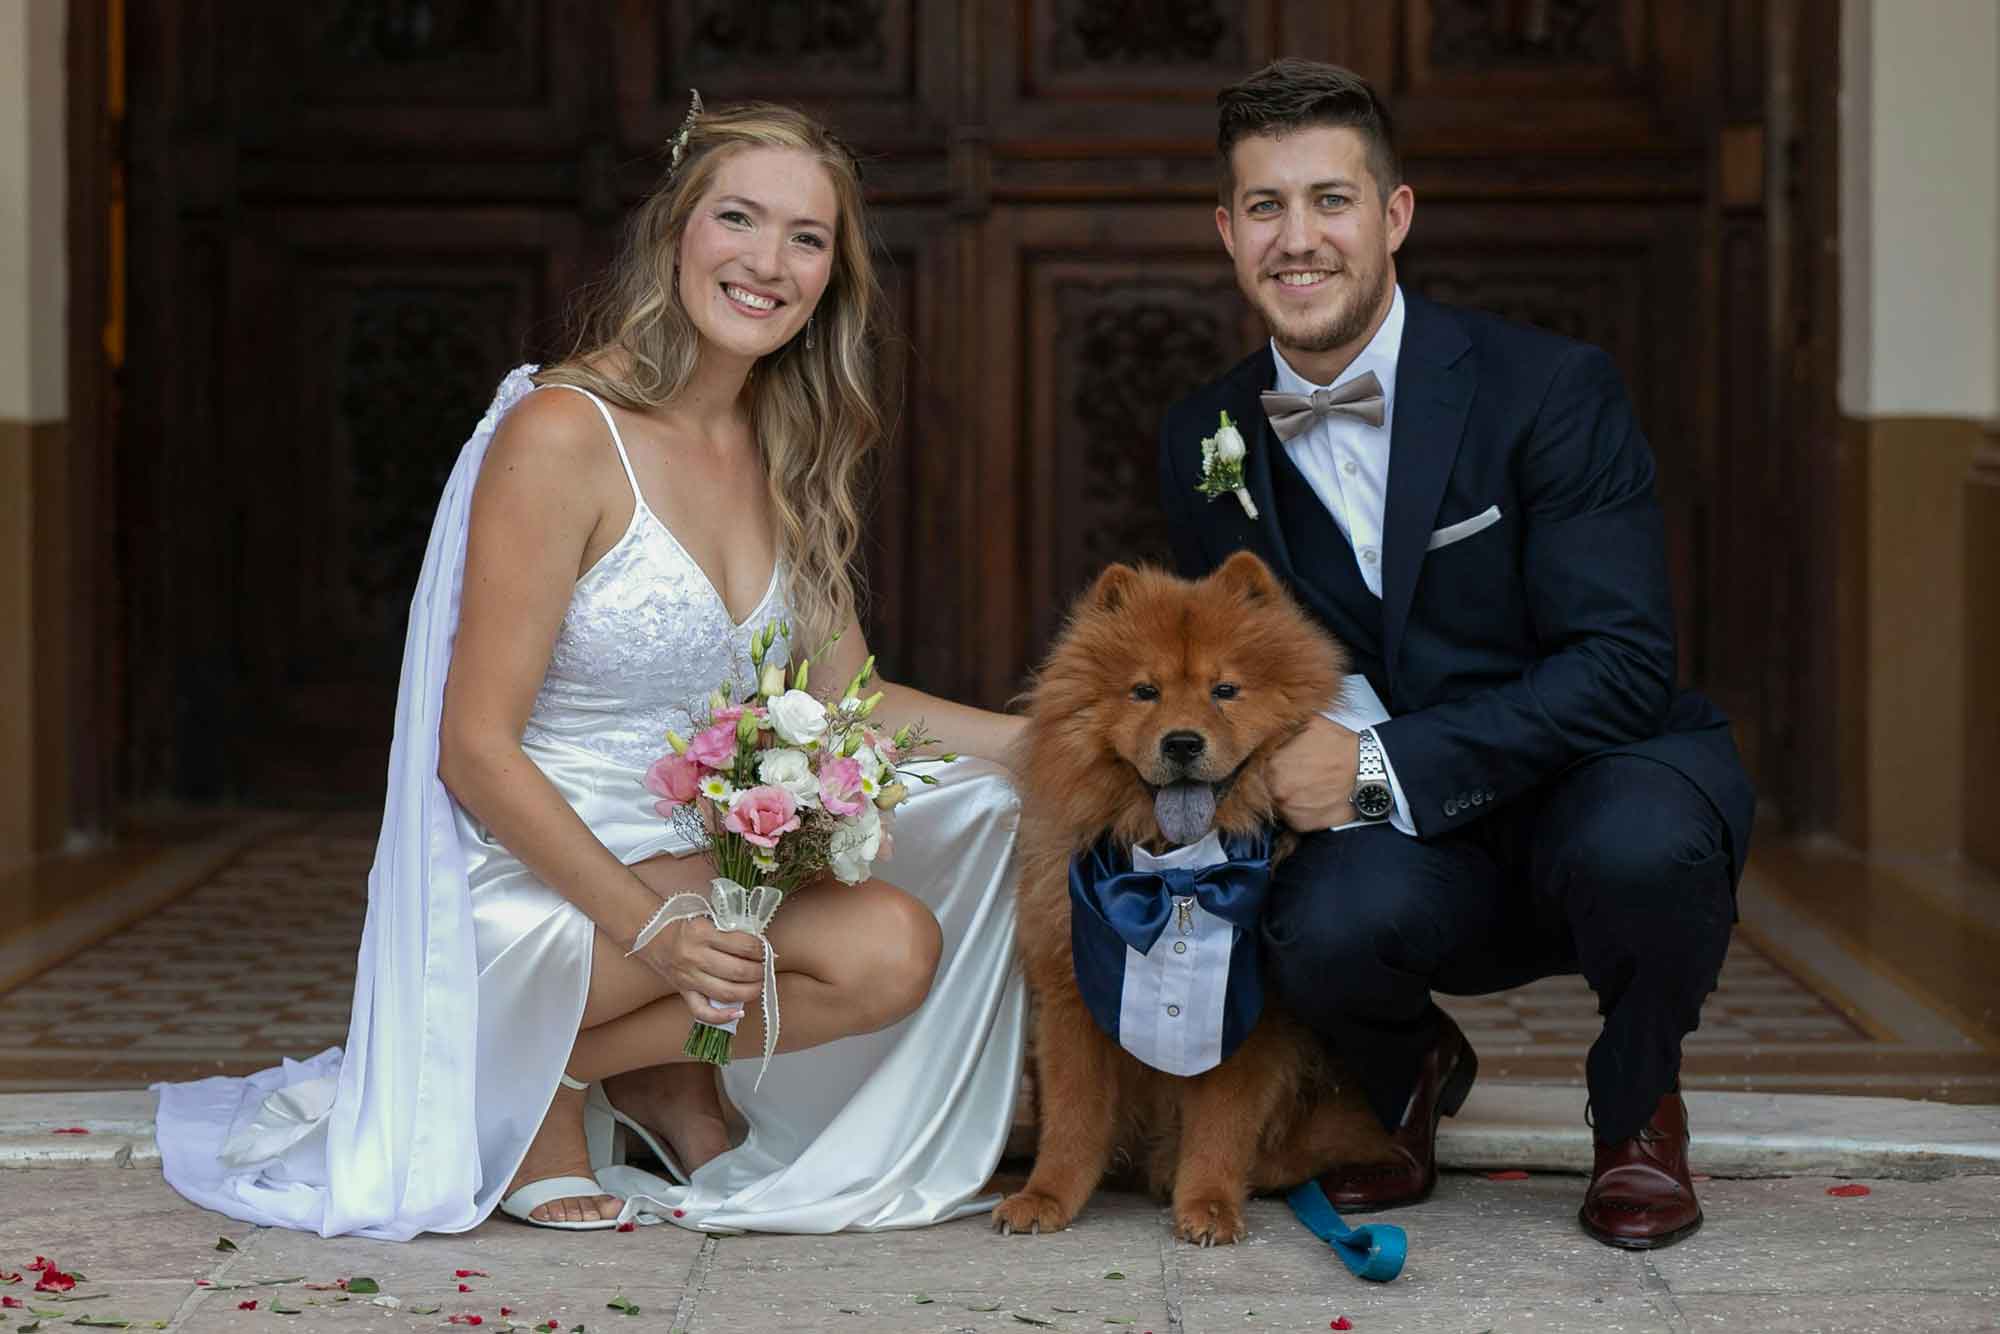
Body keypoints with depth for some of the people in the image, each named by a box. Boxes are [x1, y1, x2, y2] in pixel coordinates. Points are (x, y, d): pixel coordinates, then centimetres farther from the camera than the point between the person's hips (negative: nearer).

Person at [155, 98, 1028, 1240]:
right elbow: (477, 752, -17)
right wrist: (649, 926, -27)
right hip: (534, 880, -8)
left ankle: (666, 1072, 7)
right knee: (886, 948, -25)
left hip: (703, 863, 8)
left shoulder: (783, 455, 9)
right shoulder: (564, 433, -16)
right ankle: (544, 1075, -4)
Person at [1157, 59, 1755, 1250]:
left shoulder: (1551, 387, -12)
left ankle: (1638, 1111, -2)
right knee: (1325, 927, -33)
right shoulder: (1205, 441, 2)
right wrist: (1308, 760, -13)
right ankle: (1410, 1075, 7)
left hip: (1595, 789, -2)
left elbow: (1624, 663, -18)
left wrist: (1382, 764, -25)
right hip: (1405, 845, 2)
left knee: (1642, 846, -38)